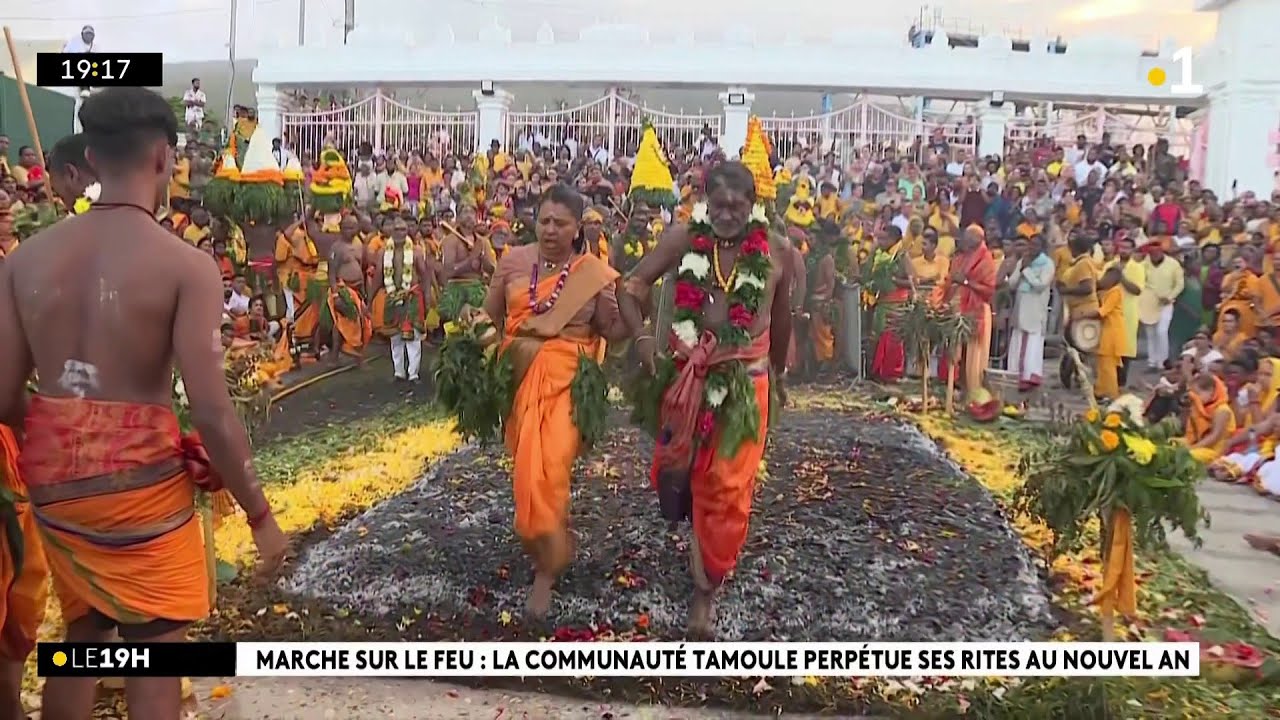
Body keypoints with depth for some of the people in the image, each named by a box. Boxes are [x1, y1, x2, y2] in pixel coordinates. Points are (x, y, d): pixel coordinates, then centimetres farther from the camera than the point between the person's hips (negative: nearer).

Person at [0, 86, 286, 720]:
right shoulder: (185, 265, -16)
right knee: (154, 667, 10)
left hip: (54, 480, 6)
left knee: (82, 636, 27)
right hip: (140, 483, -5)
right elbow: (210, 413, -19)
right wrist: (260, 514, -8)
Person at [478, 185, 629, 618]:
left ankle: (546, 568, 2)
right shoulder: (514, 262, 4)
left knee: (547, 468, -15)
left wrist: (628, 305, -14)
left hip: (566, 379, -3)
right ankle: (557, 545, 36)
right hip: (520, 375, 4)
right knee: (530, 467, 11)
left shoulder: (596, 274, -3)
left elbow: (615, 332, -3)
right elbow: (490, 316, 15)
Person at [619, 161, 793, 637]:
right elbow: (632, 288, -1)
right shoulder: (682, 238, -6)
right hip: (686, 374, 1)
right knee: (675, 467, 13)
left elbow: (781, 318, 10)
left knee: (726, 488, 4)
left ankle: (706, 588, 23)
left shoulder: (775, 250, -4)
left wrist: (778, 374, 20)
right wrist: (642, 337, -17)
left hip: (744, 380, 0)